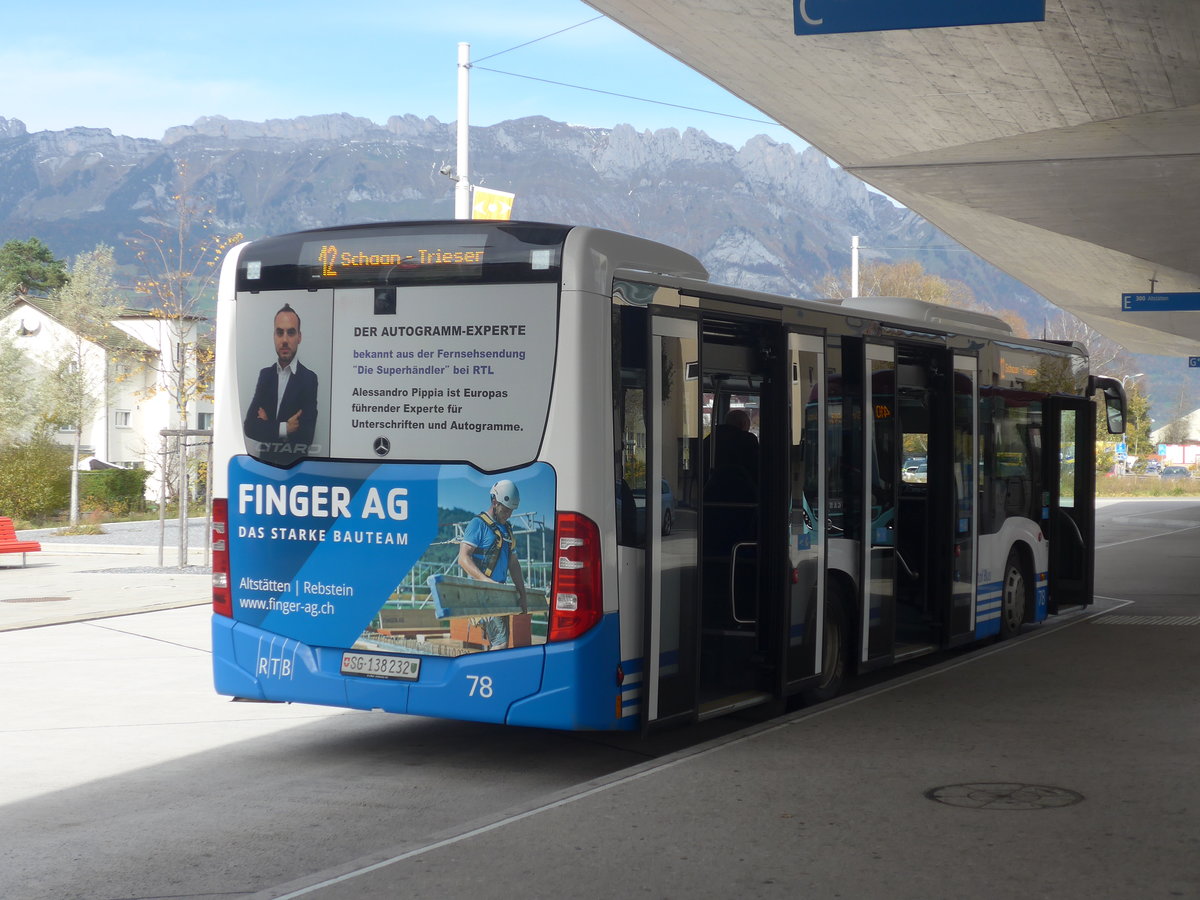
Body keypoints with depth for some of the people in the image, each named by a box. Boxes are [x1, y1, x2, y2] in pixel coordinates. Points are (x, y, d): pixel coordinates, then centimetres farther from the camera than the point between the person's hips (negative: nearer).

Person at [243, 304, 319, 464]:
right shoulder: (265, 375, 6)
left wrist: (267, 426, -10)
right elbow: (249, 426, -4)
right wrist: (284, 428, -16)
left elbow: (306, 435, -18)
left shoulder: (309, 379, -8)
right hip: (265, 461, 4)